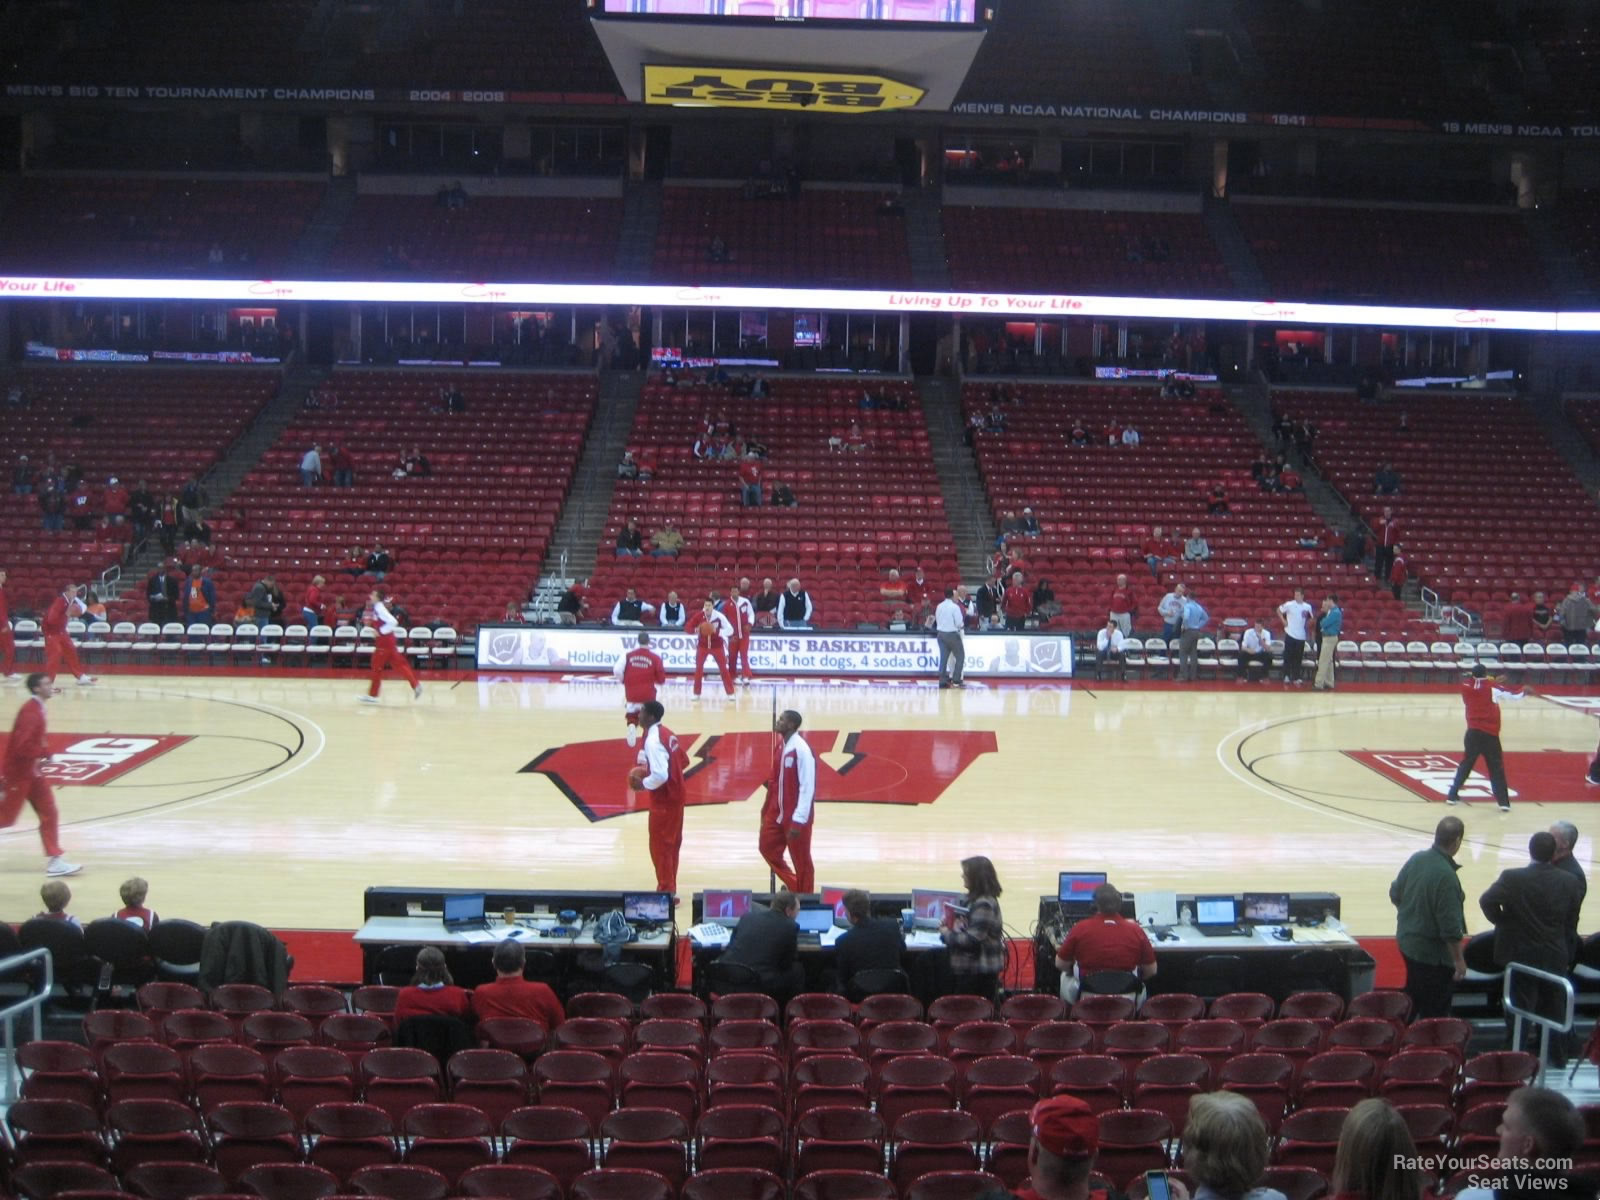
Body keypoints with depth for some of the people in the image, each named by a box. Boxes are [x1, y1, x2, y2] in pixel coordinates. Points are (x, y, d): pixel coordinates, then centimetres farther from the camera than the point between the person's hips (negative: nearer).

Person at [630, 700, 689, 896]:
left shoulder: (653, 741, -23)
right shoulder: (667, 733, 7)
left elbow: (660, 776, -31)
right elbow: (684, 761, 16)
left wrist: (643, 784, -15)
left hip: (663, 800, -10)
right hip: (675, 795, 10)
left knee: (660, 846, 1)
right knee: (671, 844, 17)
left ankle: (666, 891, 7)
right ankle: (669, 887, 27)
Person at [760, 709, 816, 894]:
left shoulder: (802, 750, -21)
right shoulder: (779, 745, 6)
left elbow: (807, 788, -23)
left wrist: (798, 821, -24)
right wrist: (767, 809, 16)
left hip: (796, 817, -8)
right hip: (777, 812, 8)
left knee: (801, 861, 4)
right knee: (767, 846, 13)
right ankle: (793, 885, 28)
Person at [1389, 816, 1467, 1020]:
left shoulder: (1416, 859, -5)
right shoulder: (1446, 876, -27)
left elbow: (1395, 894, 9)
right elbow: (1451, 927, -24)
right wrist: (1459, 960, -13)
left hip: (1407, 941, 8)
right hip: (1433, 953, -8)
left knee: (1412, 997, 26)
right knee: (1435, 1012, 7)